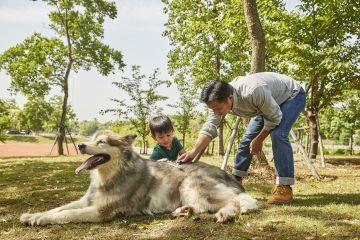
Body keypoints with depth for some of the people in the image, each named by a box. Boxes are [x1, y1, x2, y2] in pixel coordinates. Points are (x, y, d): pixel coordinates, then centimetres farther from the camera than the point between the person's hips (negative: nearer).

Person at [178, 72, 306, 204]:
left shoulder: (253, 92, -43)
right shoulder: (219, 100, -22)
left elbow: (275, 118, -29)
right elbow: (209, 128, -23)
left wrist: (259, 140, -19)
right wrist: (193, 152, -36)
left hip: (292, 95, -6)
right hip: (268, 102, 7)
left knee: (278, 134, -28)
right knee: (247, 138, 2)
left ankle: (285, 188, -18)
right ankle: (236, 180, 16)